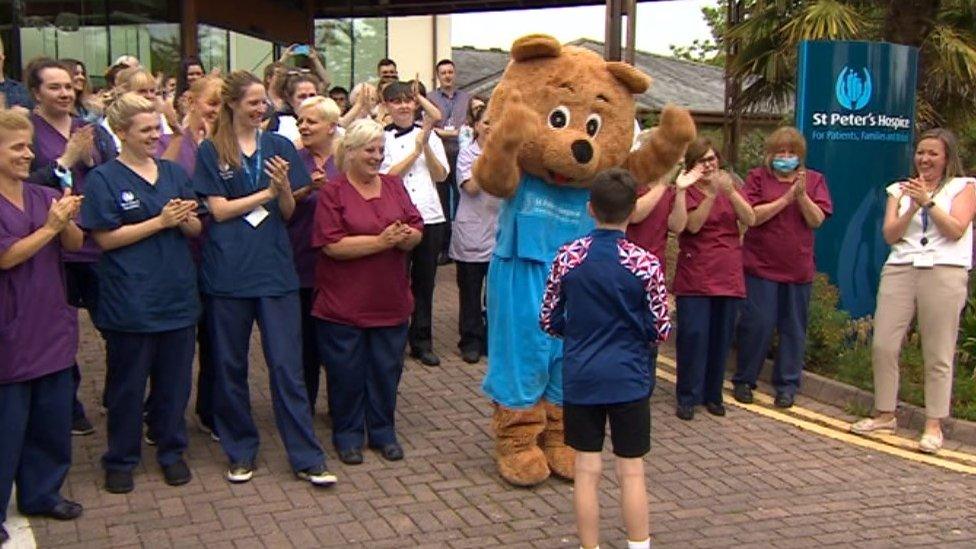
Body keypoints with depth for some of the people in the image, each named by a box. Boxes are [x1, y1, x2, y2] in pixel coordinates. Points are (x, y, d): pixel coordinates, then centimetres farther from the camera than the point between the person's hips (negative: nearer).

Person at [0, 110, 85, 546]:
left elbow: (75, 243, 1)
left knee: (53, 417, 14)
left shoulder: (45, 196, 5)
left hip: (52, 327, 6)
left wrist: (67, 220, -18)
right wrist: (50, 226, -19)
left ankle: (42, 493, 29)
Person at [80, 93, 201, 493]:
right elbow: (105, 238, -12)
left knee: (175, 380, 12)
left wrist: (185, 219, -12)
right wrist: (160, 221, -16)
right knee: (127, 384, 7)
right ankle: (120, 461, 22)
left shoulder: (175, 173, 10)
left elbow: (196, 230, 11)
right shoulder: (104, 178, -5)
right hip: (130, 302, -4)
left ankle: (171, 452, 28)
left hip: (177, 295, 4)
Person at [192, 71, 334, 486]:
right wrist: (267, 193, -7)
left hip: (274, 268, 1)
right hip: (228, 270, -1)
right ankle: (240, 451, 23)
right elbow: (218, 209, -5)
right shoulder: (211, 150, 3)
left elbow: (288, 212, 8)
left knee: (287, 365, 1)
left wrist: (285, 186, -13)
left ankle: (307, 459, 5)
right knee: (230, 366, 8)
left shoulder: (279, 147, 9)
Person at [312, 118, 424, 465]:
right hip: (343, 303, -4)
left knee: (387, 368, 11)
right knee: (347, 371, 6)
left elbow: (417, 231, 6)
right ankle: (347, 435, 22)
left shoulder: (394, 186, 9)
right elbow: (333, 245, -17)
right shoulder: (332, 192, -6)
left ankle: (383, 431, 27)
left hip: (390, 301, 4)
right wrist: (381, 241, -20)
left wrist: (404, 237, -17)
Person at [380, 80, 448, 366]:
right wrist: (416, 149, -9)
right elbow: (387, 176, -9)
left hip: (431, 217, 3)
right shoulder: (381, 137, 0)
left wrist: (426, 147, -9)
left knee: (424, 281, 9)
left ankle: (422, 342, 19)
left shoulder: (430, 135, 10)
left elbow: (441, 175, 4)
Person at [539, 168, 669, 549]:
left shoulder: (568, 257, -5)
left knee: (587, 469, 9)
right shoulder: (645, 263, -11)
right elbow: (660, 330, -5)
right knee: (631, 471, 9)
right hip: (629, 378, -1)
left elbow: (548, 321, 2)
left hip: (580, 378, 2)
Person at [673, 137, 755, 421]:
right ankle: (687, 398, 2)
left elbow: (750, 220, -3)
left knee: (721, 338, 8)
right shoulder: (687, 191, -1)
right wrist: (712, 193, -24)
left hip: (728, 277, 4)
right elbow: (693, 224, -17)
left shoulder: (729, 186, 11)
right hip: (695, 277, -4)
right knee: (694, 336, -7)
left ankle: (713, 395, 20)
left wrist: (731, 192, -16)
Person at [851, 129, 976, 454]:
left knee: (938, 355, -2)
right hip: (900, 269, 3)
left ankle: (934, 426, 6)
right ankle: (885, 415, 13)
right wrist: (913, 207, -7)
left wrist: (928, 201, -9)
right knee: (883, 345, -1)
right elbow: (890, 234, 6)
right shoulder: (901, 190, 17)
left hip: (944, 272, -3)